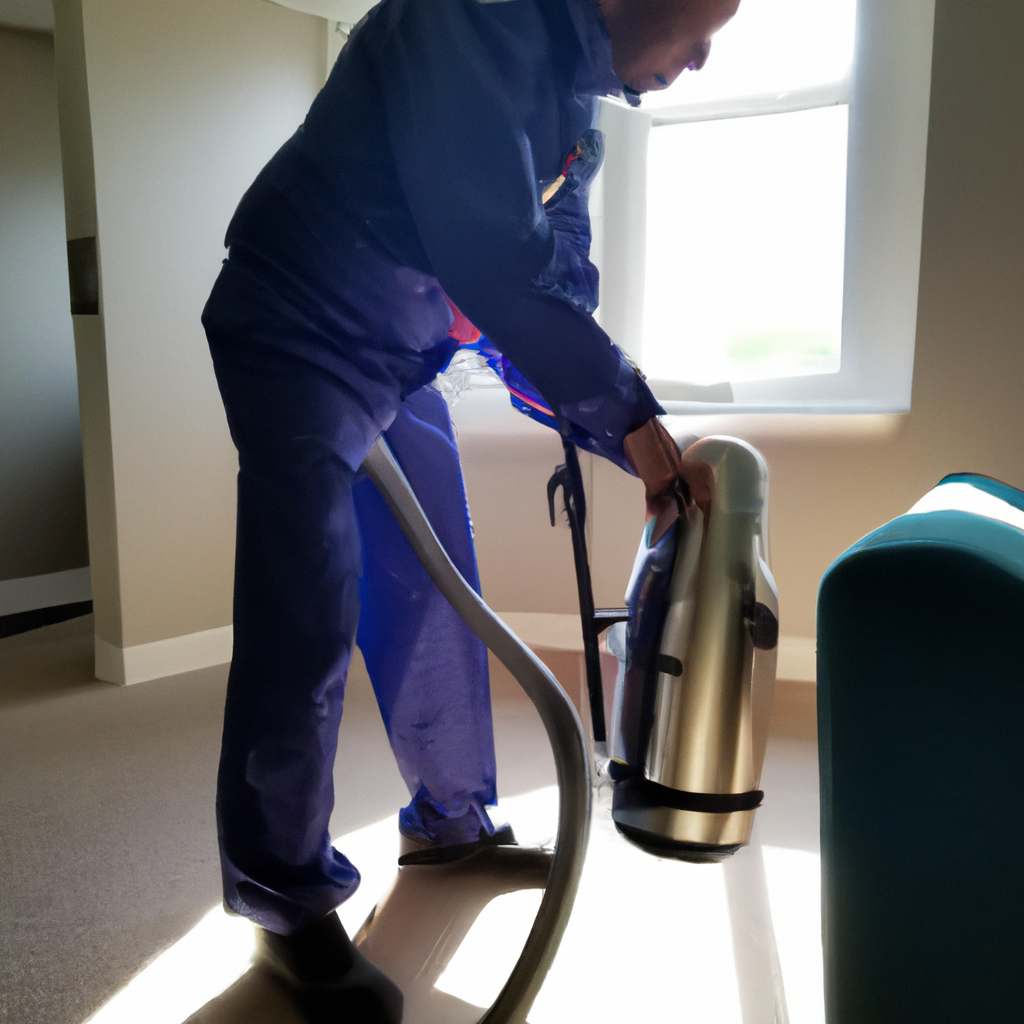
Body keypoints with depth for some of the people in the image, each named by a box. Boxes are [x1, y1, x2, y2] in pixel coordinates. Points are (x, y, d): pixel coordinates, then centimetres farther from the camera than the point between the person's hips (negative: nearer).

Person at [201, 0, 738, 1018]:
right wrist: (627, 415, -24)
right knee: (305, 625, -11)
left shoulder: (575, 100, 10)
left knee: (438, 596, 9)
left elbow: (561, 266, 11)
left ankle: (448, 821, 27)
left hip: (404, 359, 9)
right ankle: (284, 901, 6)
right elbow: (489, 254, -30)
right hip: (299, 339, -8)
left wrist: (609, 419, 3)